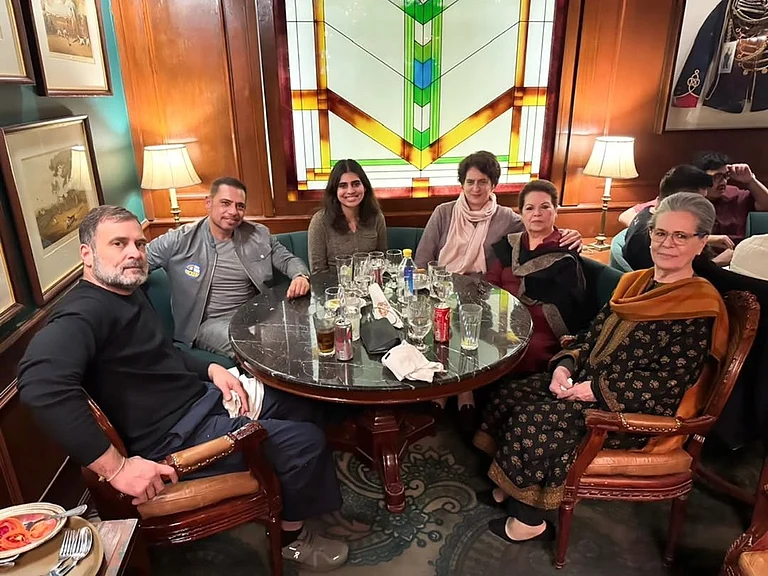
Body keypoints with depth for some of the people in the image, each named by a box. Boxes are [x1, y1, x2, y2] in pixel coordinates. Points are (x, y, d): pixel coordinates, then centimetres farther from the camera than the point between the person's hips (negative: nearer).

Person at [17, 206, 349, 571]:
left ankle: (277, 489, 37)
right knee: (305, 441, -12)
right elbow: (41, 382, -41)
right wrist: (115, 467, -38)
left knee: (299, 407, 16)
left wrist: (210, 369, 4)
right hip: (174, 435, -10)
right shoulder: (85, 312, -22)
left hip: (200, 398, 10)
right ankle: (293, 538, 15)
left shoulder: (129, 293, 9)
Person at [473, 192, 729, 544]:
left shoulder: (700, 307, -13)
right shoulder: (636, 283, 10)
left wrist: (597, 390, -21)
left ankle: (529, 521, -1)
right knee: (508, 395, -7)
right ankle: (508, 489, 8)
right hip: (587, 382, 8)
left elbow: (668, 382, -18)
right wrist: (565, 364, -7)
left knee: (534, 422, -23)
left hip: (636, 412, -8)